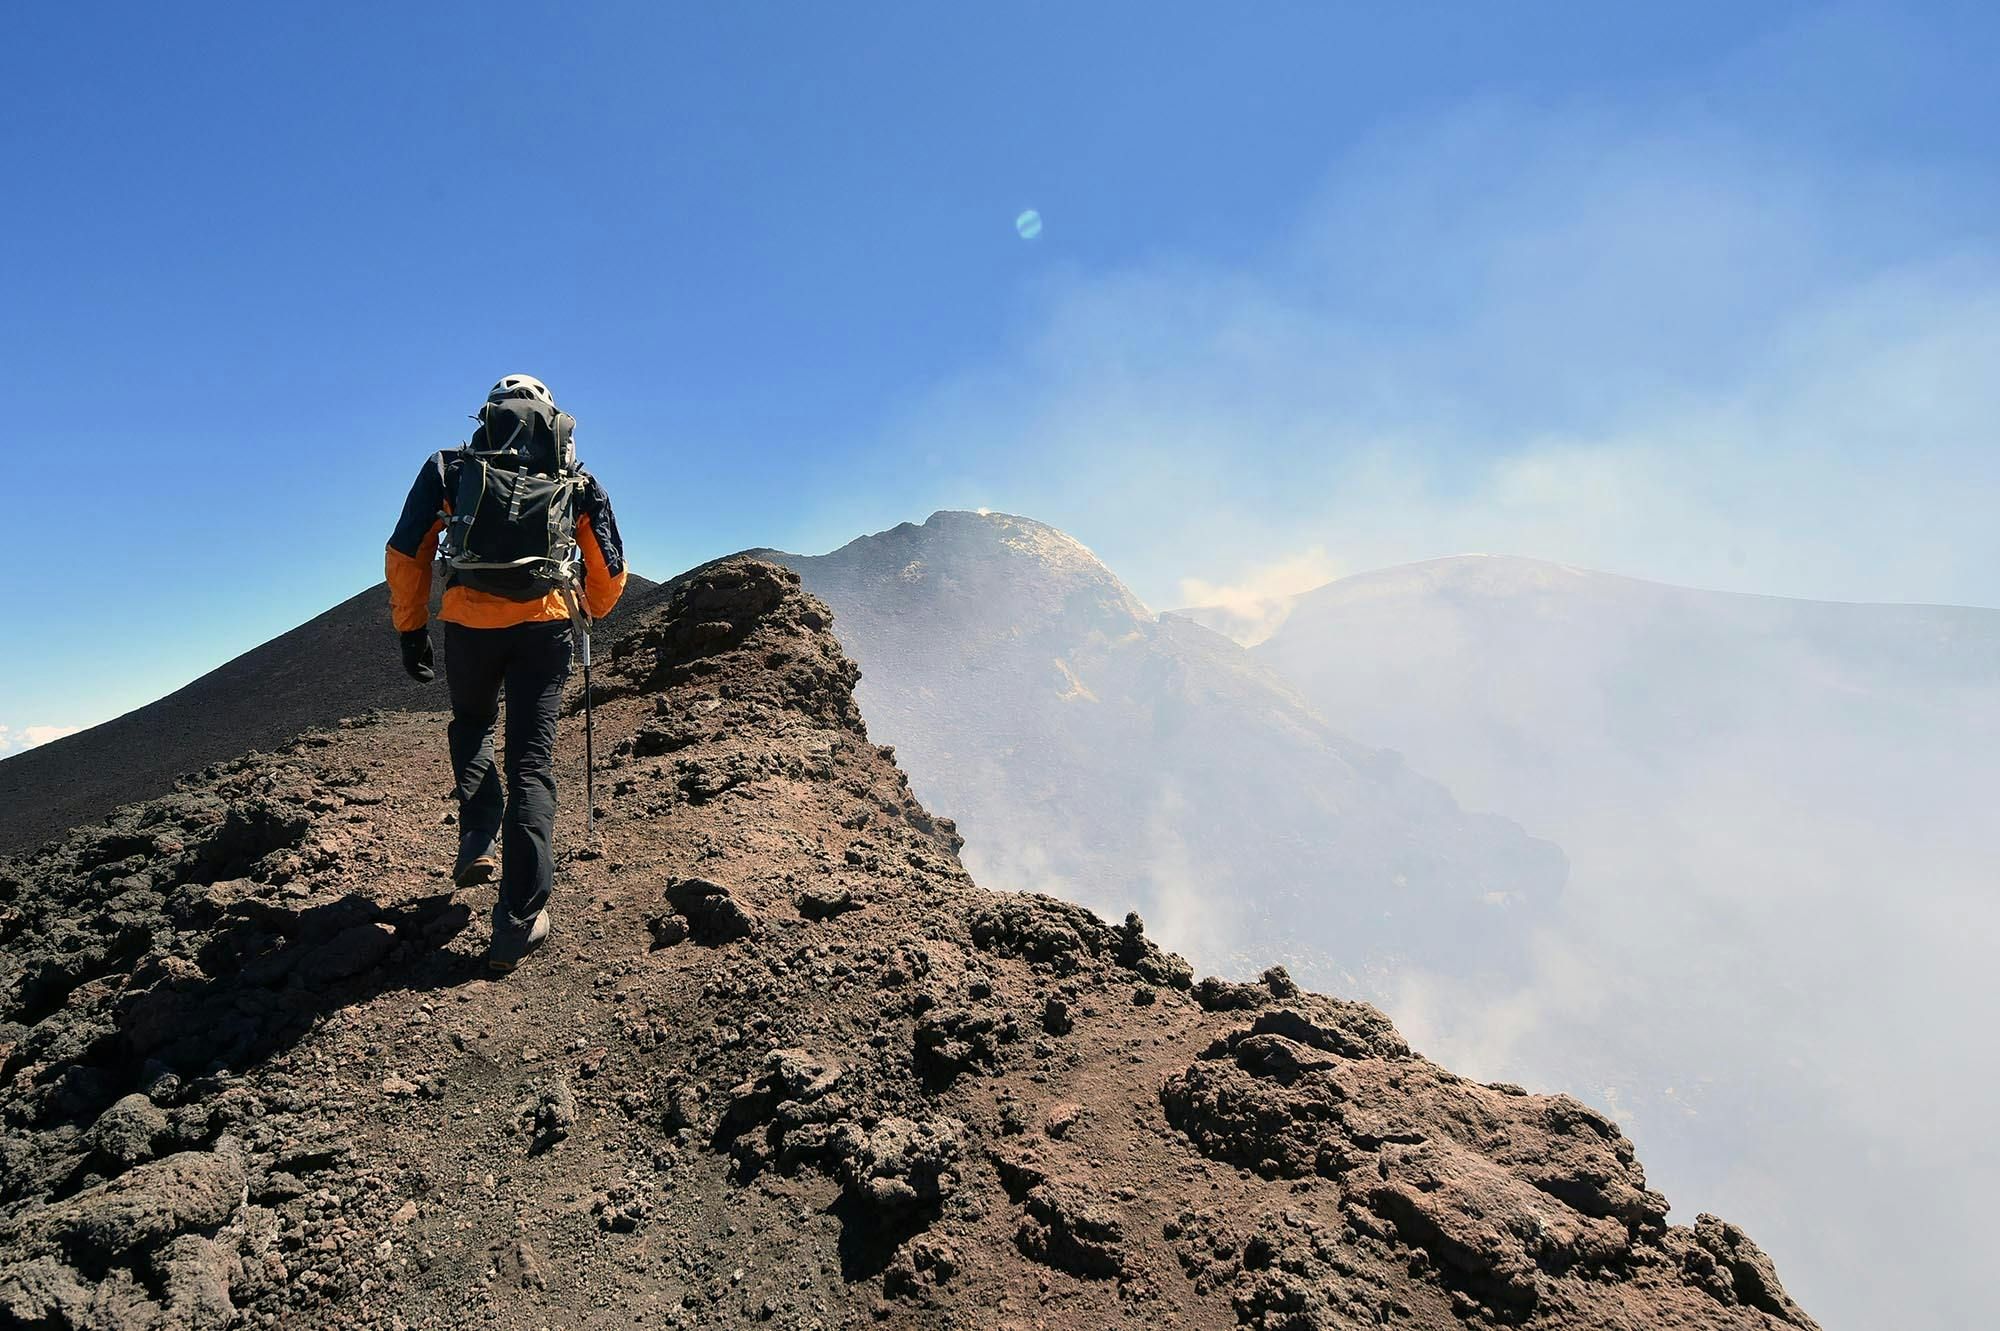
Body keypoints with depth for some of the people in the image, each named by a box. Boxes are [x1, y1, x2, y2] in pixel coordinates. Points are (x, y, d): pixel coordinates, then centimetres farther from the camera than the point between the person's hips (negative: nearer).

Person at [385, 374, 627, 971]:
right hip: (545, 625, 0)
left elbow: (405, 553, 9)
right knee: (531, 763, 1)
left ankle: (477, 837, 12)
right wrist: (589, 613, 34)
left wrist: (410, 628, 15)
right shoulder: (576, 479, 14)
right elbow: (610, 569, 16)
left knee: (472, 725, 29)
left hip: (469, 624, 1)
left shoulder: (449, 468, 13)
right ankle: (519, 917, -3)